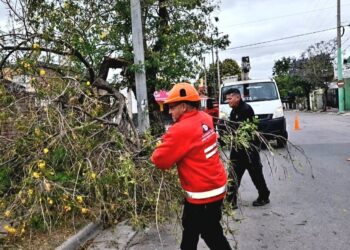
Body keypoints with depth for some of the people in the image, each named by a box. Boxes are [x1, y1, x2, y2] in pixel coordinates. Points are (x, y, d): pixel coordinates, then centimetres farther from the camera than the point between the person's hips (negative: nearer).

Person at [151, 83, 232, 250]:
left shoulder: (182, 130, -25)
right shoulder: (204, 119, 0)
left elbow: (160, 161, -20)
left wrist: (155, 155, 2)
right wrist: (169, 140, 5)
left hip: (204, 193, -9)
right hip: (215, 186, 9)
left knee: (211, 235, 7)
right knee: (190, 226, 25)